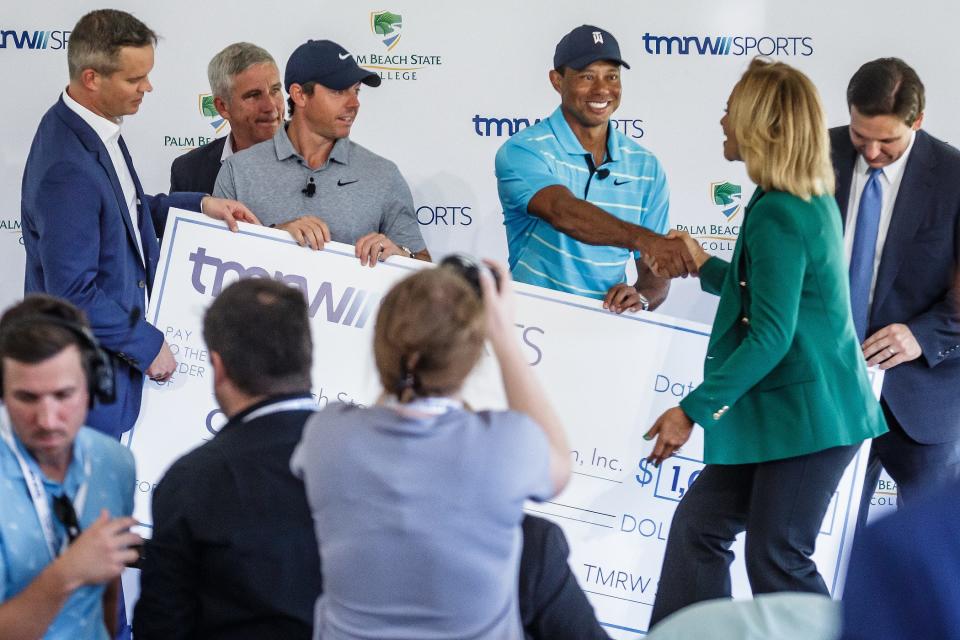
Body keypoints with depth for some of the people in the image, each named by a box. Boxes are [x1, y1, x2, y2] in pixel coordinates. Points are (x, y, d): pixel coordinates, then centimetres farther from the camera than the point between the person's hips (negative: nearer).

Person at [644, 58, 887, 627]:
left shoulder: (777, 215, -19)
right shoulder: (813, 201, 11)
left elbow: (770, 336, -23)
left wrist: (693, 409, -20)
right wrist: (707, 268, 38)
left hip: (806, 414, -10)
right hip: (785, 409, 10)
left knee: (777, 560, -4)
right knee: (699, 523, 12)